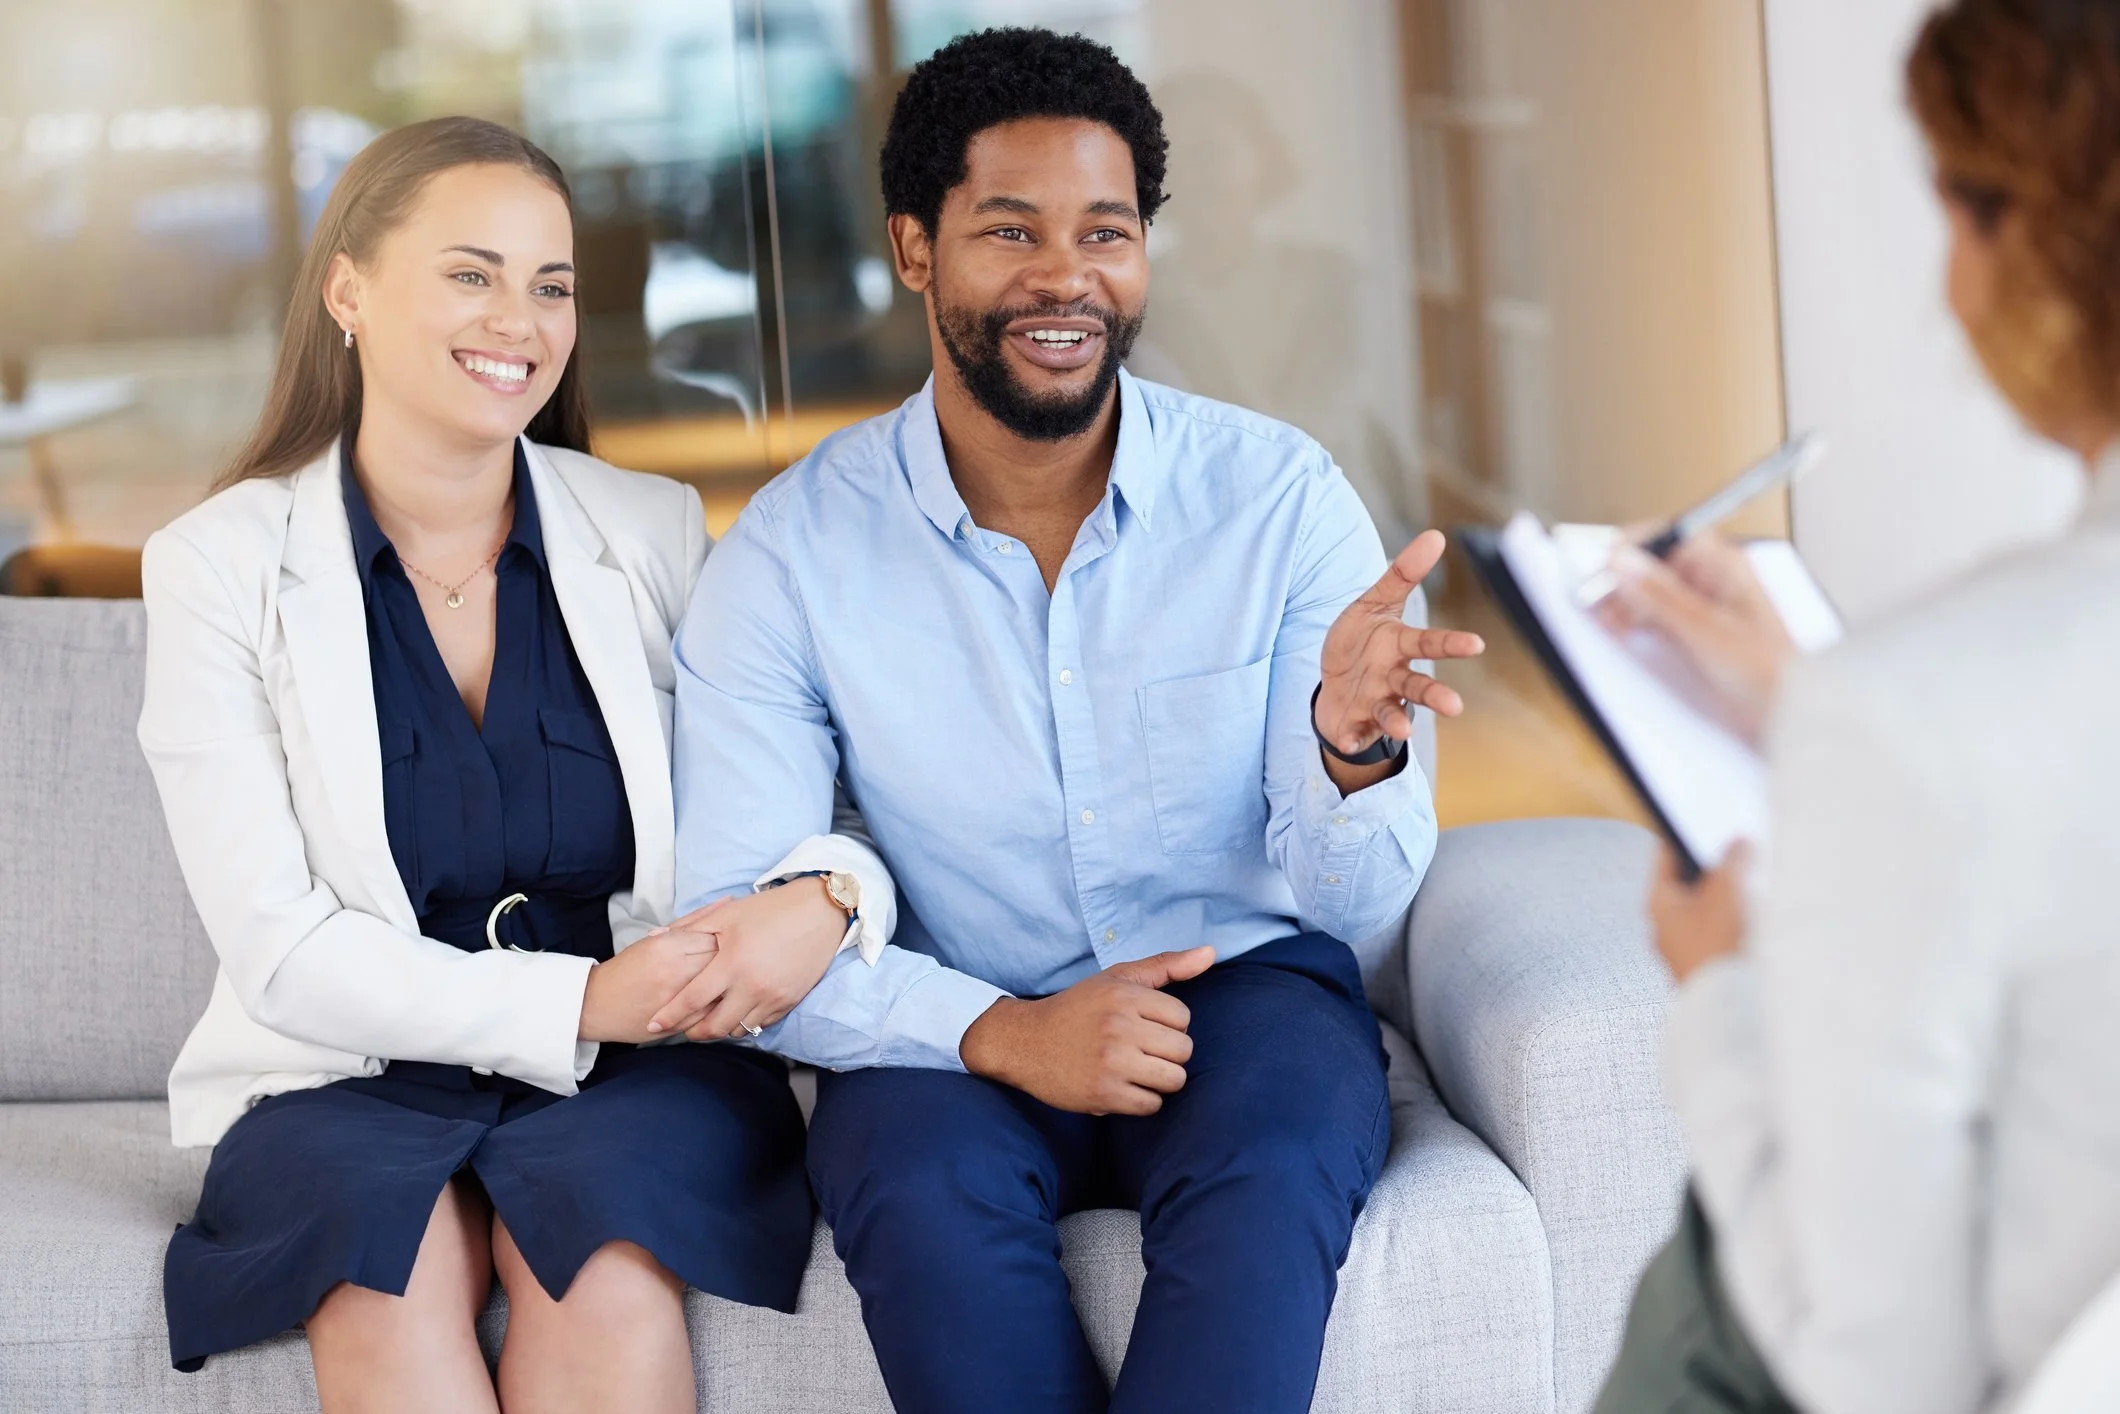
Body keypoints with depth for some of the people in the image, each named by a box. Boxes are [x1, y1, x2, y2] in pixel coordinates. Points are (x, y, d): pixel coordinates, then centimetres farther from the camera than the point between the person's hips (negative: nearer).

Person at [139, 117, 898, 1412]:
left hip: (643, 1071, 1)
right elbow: (280, 954, -7)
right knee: (390, 1273, -33)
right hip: (351, 1075, -1)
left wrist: (828, 897, -21)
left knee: (607, 1257, -32)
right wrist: (579, 1002, -20)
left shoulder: (656, 536, 4)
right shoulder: (221, 564, -1)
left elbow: (817, 802, 5)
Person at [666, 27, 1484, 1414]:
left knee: (1269, 1164, -34)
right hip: (961, 1034, 0)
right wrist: (997, 1031, -25)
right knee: (924, 1188, -33)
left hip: (1246, 993, 0)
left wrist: (1353, 744, -29)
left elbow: (1357, 902, -6)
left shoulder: (1280, 494, -5)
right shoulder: (794, 550, -6)